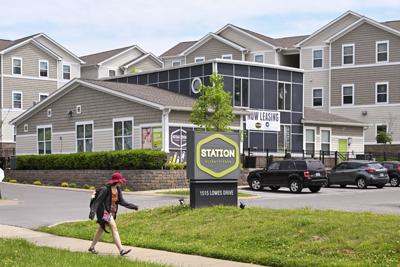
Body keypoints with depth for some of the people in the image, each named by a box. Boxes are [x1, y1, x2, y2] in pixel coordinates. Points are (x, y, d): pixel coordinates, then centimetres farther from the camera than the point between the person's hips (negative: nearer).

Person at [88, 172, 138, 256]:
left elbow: (121, 201, 6)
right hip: (105, 212, -9)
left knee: (101, 229, 18)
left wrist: (132, 206, -4)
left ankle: (92, 247, 32)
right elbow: (97, 201, -20)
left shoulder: (118, 190, 4)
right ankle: (121, 250, -21)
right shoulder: (105, 189, -19)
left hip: (111, 212, 9)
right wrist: (92, 211, -27)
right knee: (114, 228, -16)